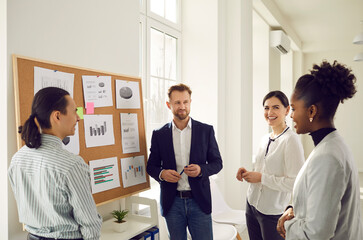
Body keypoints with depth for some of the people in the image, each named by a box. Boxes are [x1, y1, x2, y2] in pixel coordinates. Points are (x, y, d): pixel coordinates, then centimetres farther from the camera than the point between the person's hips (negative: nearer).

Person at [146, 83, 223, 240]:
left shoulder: (206, 130, 0)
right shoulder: (159, 134, 2)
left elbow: (217, 162, 4)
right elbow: (151, 166, 8)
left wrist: (201, 170, -17)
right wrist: (162, 173, -14)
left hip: (199, 201, 0)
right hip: (172, 203, 1)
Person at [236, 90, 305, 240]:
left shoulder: (291, 140, -16)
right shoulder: (265, 139, 8)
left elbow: (295, 183, -22)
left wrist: (261, 177, -18)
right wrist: (248, 173, 1)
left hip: (273, 212, -7)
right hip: (252, 205, 7)